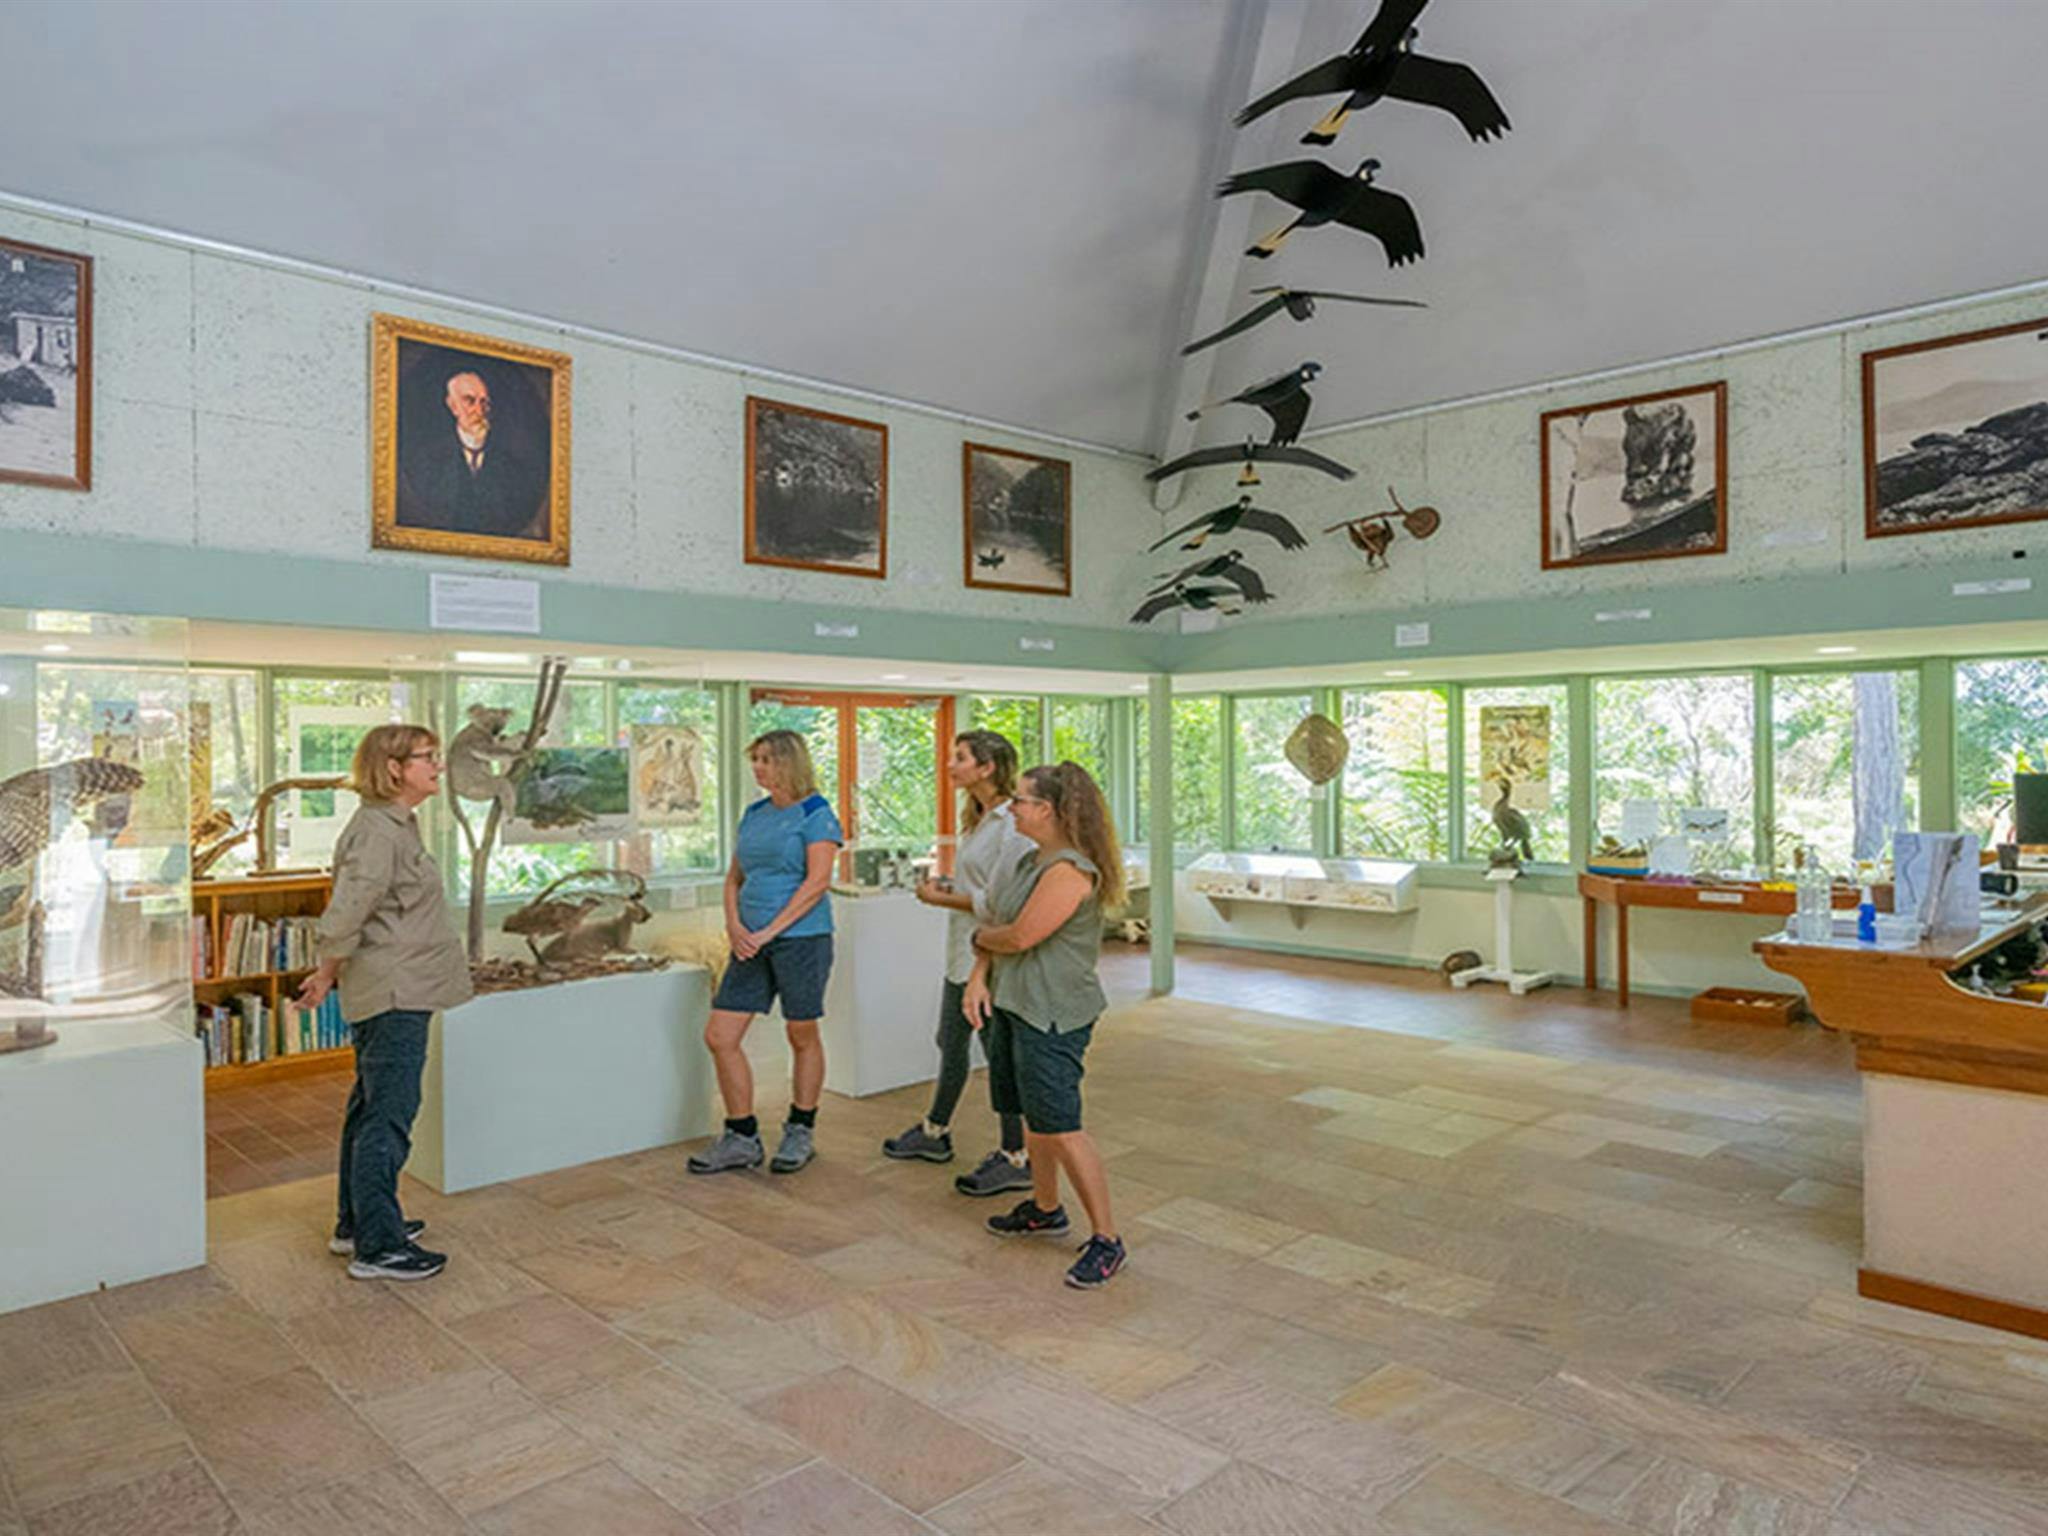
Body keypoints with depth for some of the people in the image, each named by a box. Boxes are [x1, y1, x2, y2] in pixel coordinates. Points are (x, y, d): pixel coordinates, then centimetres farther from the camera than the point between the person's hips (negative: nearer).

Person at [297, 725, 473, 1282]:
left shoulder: (394, 825, 14)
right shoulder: (378, 832, -19)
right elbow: (342, 919, -24)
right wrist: (327, 976, -9)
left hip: (395, 992, 11)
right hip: (393, 993, -11)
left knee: (372, 1109, 18)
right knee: (389, 1117, -5)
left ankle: (356, 1224, 31)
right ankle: (377, 1246, 3)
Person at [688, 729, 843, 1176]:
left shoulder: (815, 813, -7)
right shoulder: (754, 814, 14)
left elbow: (817, 881, -14)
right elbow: (735, 877, 17)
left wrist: (768, 932, -16)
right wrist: (734, 926, -2)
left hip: (801, 938, -7)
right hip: (752, 944, 7)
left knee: (802, 1036, 6)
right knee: (720, 1037, 3)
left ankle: (800, 1134, 24)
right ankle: (742, 1139, 16)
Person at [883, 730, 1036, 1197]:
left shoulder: (1012, 825, -20)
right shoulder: (977, 819, 11)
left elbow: (998, 903, -23)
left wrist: (940, 899, -13)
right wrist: (948, 889, 5)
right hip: (963, 953, 10)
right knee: (951, 1045, 22)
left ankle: (1015, 1158, 14)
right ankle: (934, 1133, 39)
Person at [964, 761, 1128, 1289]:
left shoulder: (1070, 871, -20)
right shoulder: (1030, 860, 11)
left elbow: (1019, 937, -22)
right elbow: (997, 925, 12)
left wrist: (981, 937, -1)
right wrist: (978, 977, -2)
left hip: (1051, 1016, -9)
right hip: (1012, 1006, 10)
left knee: (1061, 1128, -7)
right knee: (1034, 1119, 20)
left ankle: (1106, 1240, 4)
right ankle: (1045, 1209, 38)